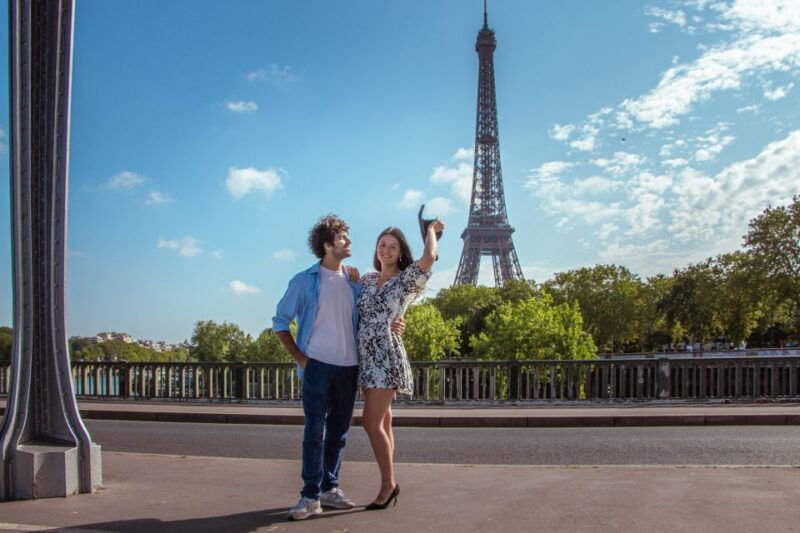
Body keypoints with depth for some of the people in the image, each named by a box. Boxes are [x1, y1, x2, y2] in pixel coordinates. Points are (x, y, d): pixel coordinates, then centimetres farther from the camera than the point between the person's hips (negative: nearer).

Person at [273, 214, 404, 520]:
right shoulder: (306, 281, -2)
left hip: (349, 368, 4)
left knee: (338, 432, 9)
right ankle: (311, 496, 2)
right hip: (318, 366, -4)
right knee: (315, 432, -4)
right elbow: (280, 321, 2)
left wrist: (388, 326, -3)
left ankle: (329, 488, 21)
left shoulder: (353, 281, 10)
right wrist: (299, 357, -4)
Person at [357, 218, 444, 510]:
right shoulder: (367, 279, 13)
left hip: (387, 358, -6)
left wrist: (432, 229, -3)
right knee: (382, 422, 11)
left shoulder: (405, 280, -4)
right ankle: (389, 484, 18)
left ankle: (388, 484, 6)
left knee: (372, 423, -10)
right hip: (366, 359, 6)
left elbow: (429, 257, -22)